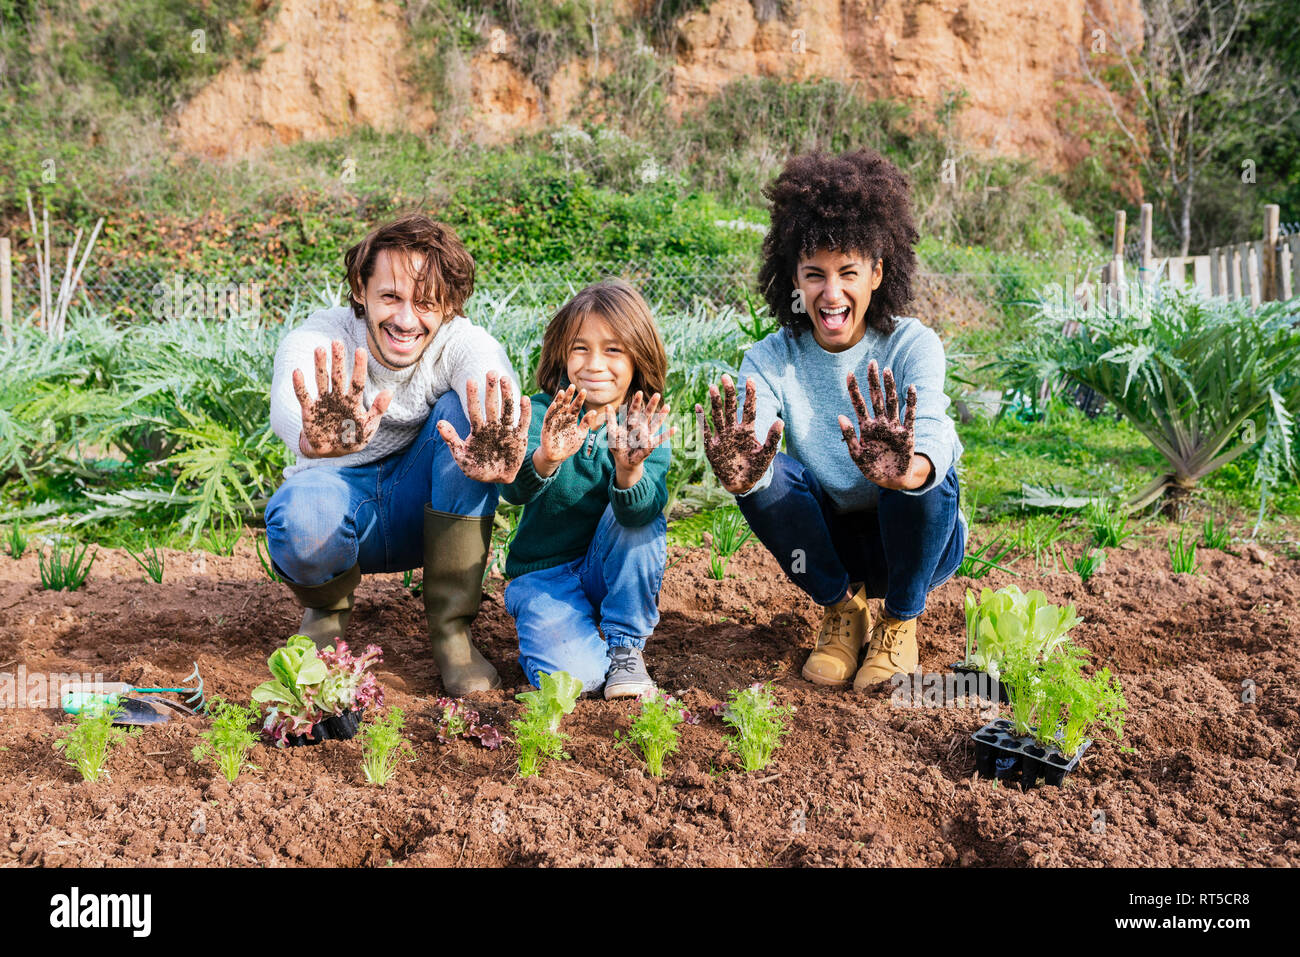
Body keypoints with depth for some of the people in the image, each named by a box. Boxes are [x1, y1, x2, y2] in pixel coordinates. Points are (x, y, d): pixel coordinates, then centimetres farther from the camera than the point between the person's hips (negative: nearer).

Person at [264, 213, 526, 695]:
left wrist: (497, 459, -68)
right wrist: (313, 440, -70)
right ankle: (327, 607, 4)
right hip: (349, 515, -1)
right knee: (301, 515, -37)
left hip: (423, 512, 1)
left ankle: (450, 627, -16)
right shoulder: (317, 339, -21)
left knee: (462, 412, -28)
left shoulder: (465, 344, -19)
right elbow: (286, 406, -44)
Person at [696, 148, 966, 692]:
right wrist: (741, 474, -56)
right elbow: (753, 449, -31)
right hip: (830, 540, 2)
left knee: (921, 478, -33)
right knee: (765, 475, -26)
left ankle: (900, 622, -4)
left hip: (916, 542, -1)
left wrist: (906, 471, -61)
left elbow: (934, 448, -37)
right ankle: (842, 607, 1)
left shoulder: (913, 346, -17)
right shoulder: (770, 360, -12)